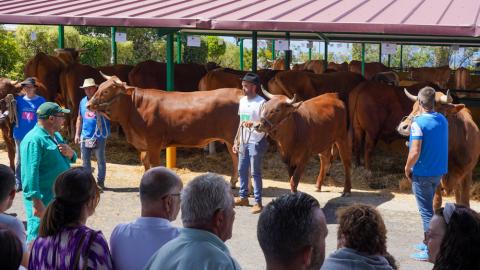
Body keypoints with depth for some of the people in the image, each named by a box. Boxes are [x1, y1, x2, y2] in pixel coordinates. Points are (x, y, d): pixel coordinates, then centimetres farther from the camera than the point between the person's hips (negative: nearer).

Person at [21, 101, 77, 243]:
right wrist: (36, 201, -31)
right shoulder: (34, 140, -17)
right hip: (43, 200, -10)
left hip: (60, 198, 10)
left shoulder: (56, 135, 13)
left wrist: (70, 154, -2)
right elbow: (30, 173, -25)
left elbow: (68, 160, 23)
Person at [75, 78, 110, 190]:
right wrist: (77, 134, 14)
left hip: (99, 136, -5)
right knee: (85, 160, 10)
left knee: (100, 160, 4)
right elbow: (80, 118, 18)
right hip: (85, 136, 5)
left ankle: (100, 182, 13)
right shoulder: (83, 101, 10)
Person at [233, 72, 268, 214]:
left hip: (256, 142, -7)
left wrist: (253, 124, -35)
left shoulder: (261, 103, -14)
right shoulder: (242, 101, 9)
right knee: (242, 170, 15)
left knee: (255, 172, -4)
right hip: (243, 142, 7)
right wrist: (236, 140, 15)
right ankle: (243, 197, 29)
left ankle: (258, 203, 2)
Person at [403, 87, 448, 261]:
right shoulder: (442, 120, 4)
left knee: (426, 211, 0)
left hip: (422, 173, -7)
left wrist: (407, 168, -8)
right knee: (428, 207, 21)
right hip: (439, 171, 7)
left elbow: (415, 152, -23)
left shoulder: (418, 122, -19)